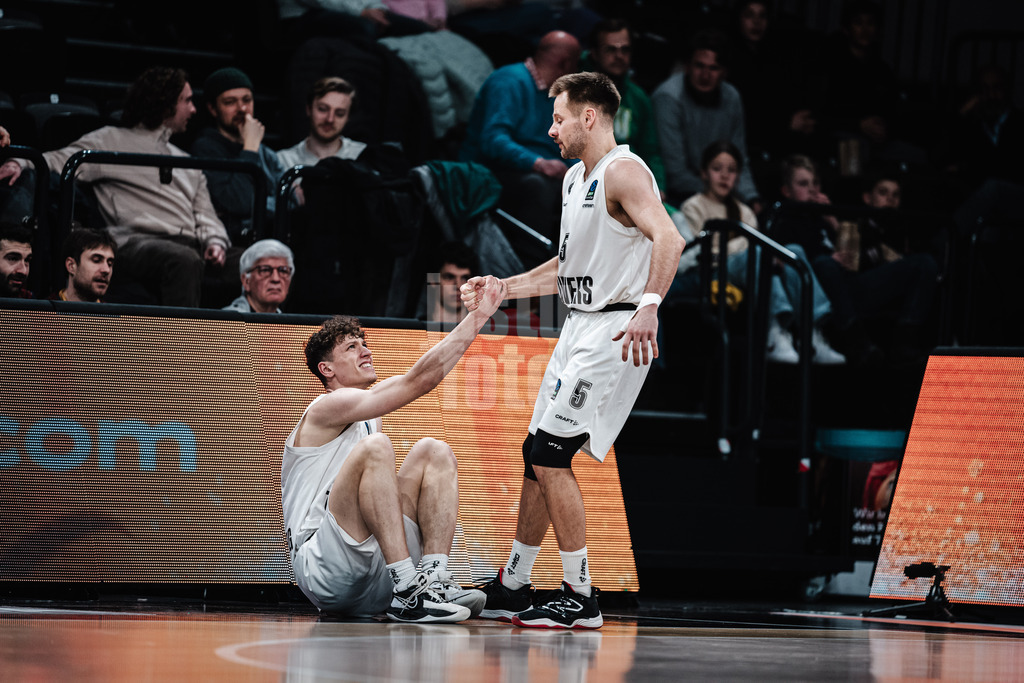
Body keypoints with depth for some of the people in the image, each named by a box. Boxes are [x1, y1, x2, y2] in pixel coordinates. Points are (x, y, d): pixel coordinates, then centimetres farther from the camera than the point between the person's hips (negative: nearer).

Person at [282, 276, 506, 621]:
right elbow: (418, 380, -12)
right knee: (374, 447, -26)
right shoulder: (328, 408, -4)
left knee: (434, 451, 2)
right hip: (322, 568, -8)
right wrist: (476, 317, -11)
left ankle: (434, 579, -18)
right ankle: (407, 591, -34)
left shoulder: (368, 419, 24)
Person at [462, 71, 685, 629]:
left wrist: (649, 305, -43)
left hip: (616, 331, -10)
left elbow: (668, 238, -30)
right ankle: (512, 589, 24)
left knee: (551, 456, -13)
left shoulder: (623, 171, -14)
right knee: (538, 454, 13)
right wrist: (503, 288, 24)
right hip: (580, 330, 10)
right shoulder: (576, 178, 17)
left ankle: (580, 598, -8)